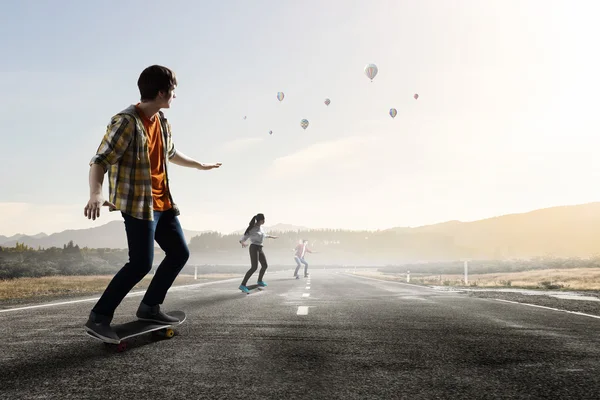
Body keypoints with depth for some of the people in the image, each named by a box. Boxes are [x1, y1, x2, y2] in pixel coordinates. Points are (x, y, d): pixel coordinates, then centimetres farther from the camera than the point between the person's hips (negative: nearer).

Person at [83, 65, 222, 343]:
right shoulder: (126, 122, -16)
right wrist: (95, 194, -40)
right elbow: (99, 161, -21)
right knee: (141, 263, -14)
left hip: (163, 203, 9)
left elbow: (171, 154, 29)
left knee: (180, 252, 10)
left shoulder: (162, 122, 10)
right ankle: (98, 317, -1)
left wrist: (201, 166, 41)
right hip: (138, 204, -9)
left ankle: (149, 307, 21)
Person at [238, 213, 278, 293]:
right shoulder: (251, 229, -16)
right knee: (254, 268, -21)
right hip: (254, 248, -9)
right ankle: (243, 285, -23)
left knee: (265, 266, 18)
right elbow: (242, 239, -20)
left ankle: (260, 281, 41)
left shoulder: (260, 227, 10)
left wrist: (271, 236, 45)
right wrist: (243, 243, -44)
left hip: (260, 249, 9)